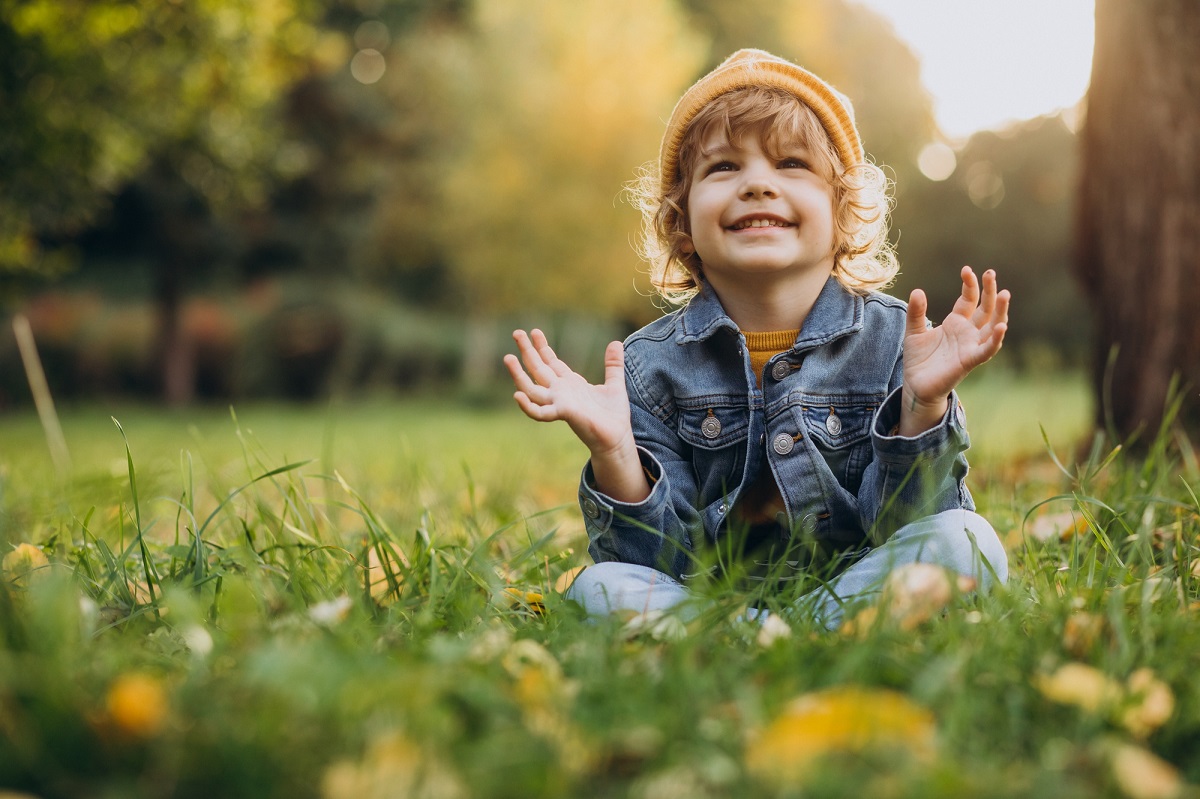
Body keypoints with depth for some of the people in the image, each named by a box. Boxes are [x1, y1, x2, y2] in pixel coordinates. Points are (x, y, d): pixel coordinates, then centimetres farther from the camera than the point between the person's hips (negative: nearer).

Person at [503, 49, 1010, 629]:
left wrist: (924, 408, -23)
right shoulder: (652, 365, -3)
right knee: (602, 587, -27)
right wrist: (614, 455, -23)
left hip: (852, 590, 0)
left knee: (966, 541, -26)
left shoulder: (896, 342, -3)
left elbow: (903, 524, -8)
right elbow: (663, 561, -7)